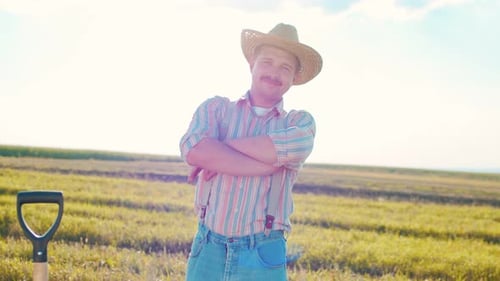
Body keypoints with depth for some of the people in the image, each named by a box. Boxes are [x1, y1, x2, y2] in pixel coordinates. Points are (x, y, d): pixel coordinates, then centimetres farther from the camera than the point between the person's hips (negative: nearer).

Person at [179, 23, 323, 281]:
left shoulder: (300, 122, 4)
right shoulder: (216, 108, 5)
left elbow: (291, 148, -20)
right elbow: (193, 151, -15)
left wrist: (216, 154, -13)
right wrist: (267, 161, -16)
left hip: (263, 258, 0)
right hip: (207, 249, 1)